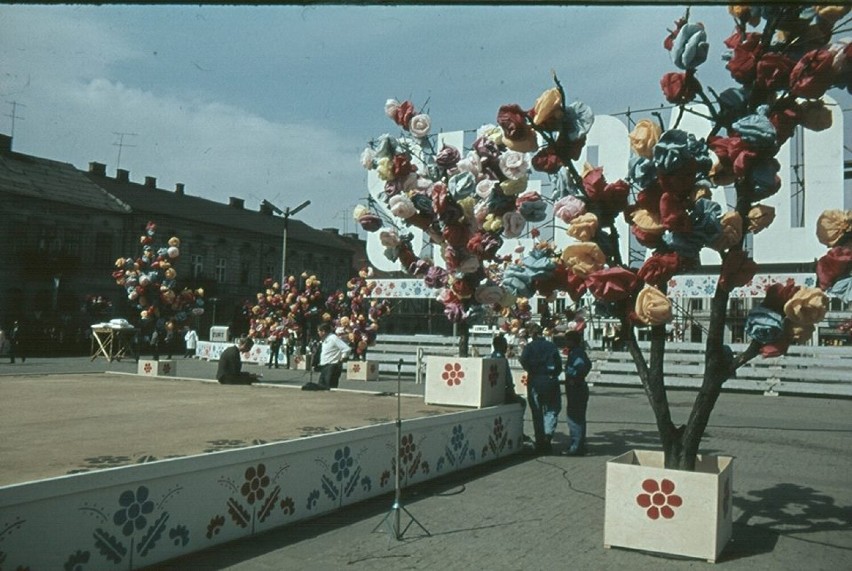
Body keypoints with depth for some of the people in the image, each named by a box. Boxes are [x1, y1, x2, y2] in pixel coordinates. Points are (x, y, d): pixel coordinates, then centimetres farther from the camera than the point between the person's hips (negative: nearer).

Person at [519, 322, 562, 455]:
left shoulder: (530, 346, -2)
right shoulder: (551, 346, 4)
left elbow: (524, 360, -18)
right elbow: (559, 363, -1)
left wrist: (531, 372, -2)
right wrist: (554, 375, 10)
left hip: (535, 381, -1)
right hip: (551, 381, 1)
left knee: (537, 412, 8)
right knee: (552, 409, 9)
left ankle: (540, 441, 12)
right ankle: (548, 433, -14)